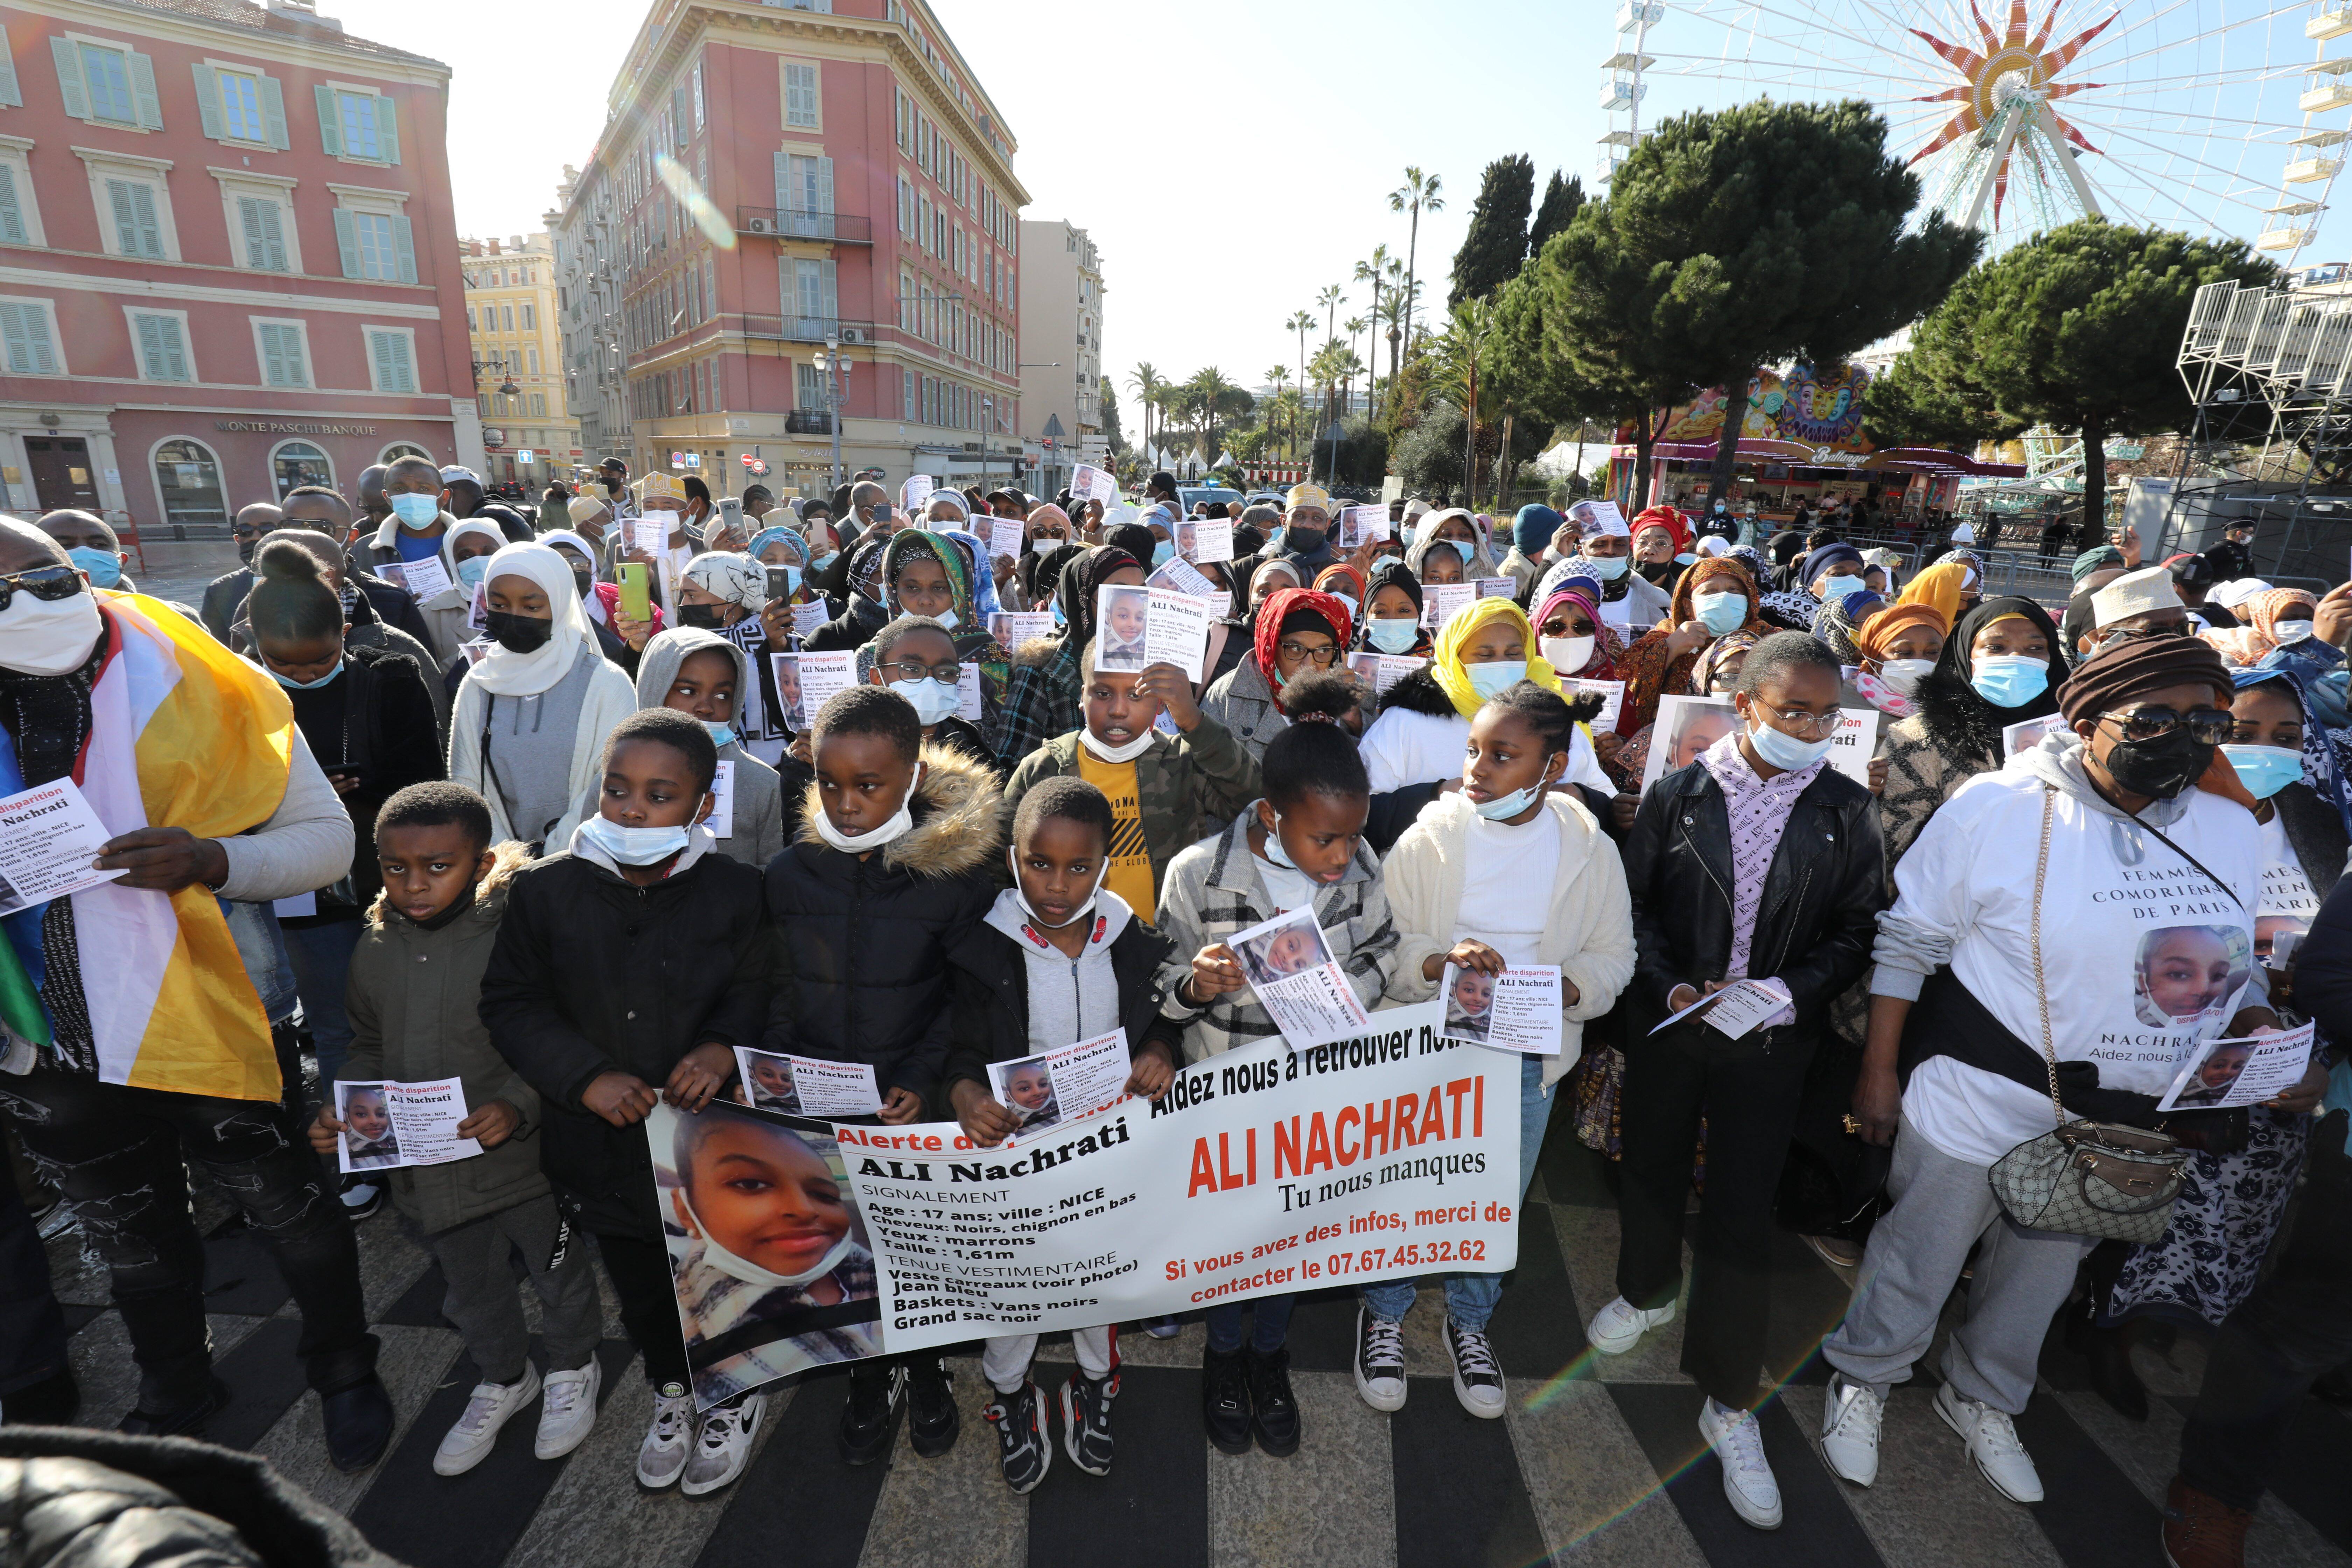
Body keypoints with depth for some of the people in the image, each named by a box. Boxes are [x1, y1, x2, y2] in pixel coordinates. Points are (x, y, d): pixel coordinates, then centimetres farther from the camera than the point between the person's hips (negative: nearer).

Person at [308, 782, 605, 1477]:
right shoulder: (374, 950, -1)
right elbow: (369, 1047, 12)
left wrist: (518, 1106, -31)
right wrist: (340, 1109, -4)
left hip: (525, 1157, -5)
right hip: (428, 1170, 5)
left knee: (558, 1274, 16)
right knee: (470, 1290, 24)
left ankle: (572, 1370, 44)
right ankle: (503, 1380, 50)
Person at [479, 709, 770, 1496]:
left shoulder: (733, 890, -14)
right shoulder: (544, 890, -10)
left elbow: (755, 989, -4)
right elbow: (512, 1002, -4)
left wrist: (723, 1046, -22)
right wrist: (585, 1076, -15)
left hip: (711, 1134, -2)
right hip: (601, 1139, 3)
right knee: (638, 1282, 23)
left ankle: (739, 1390, 45)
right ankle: (674, 1388, 51)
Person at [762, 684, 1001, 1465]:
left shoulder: (961, 871, -16)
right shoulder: (790, 873, -6)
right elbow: (776, 991, 5)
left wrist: (924, 1079, -16)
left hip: (921, 1107, -2)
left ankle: (924, 1367, 45)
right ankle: (872, 1372, 45)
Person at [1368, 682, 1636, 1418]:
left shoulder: (1591, 851, -5)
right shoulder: (1428, 838, -11)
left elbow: (1612, 956, 0)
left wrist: (1561, 991, -20)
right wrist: (1440, 961, -30)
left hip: (1528, 1057, 2)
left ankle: (1469, 1319, 45)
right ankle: (1385, 1313, 39)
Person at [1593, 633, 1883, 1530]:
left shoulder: (1846, 810, -5)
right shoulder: (1678, 795, -6)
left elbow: (1858, 932, -1)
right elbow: (1634, 904, -2)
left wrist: (1789, 992, -16)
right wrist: (1673, 986, -14)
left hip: (1772, 1041, 0)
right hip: (1667, 1023, 1)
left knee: (1742, 1212, 4)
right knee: (1651, 1165, 18)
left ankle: (1730, 1403, 23)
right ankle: (1647, 1292, 49)